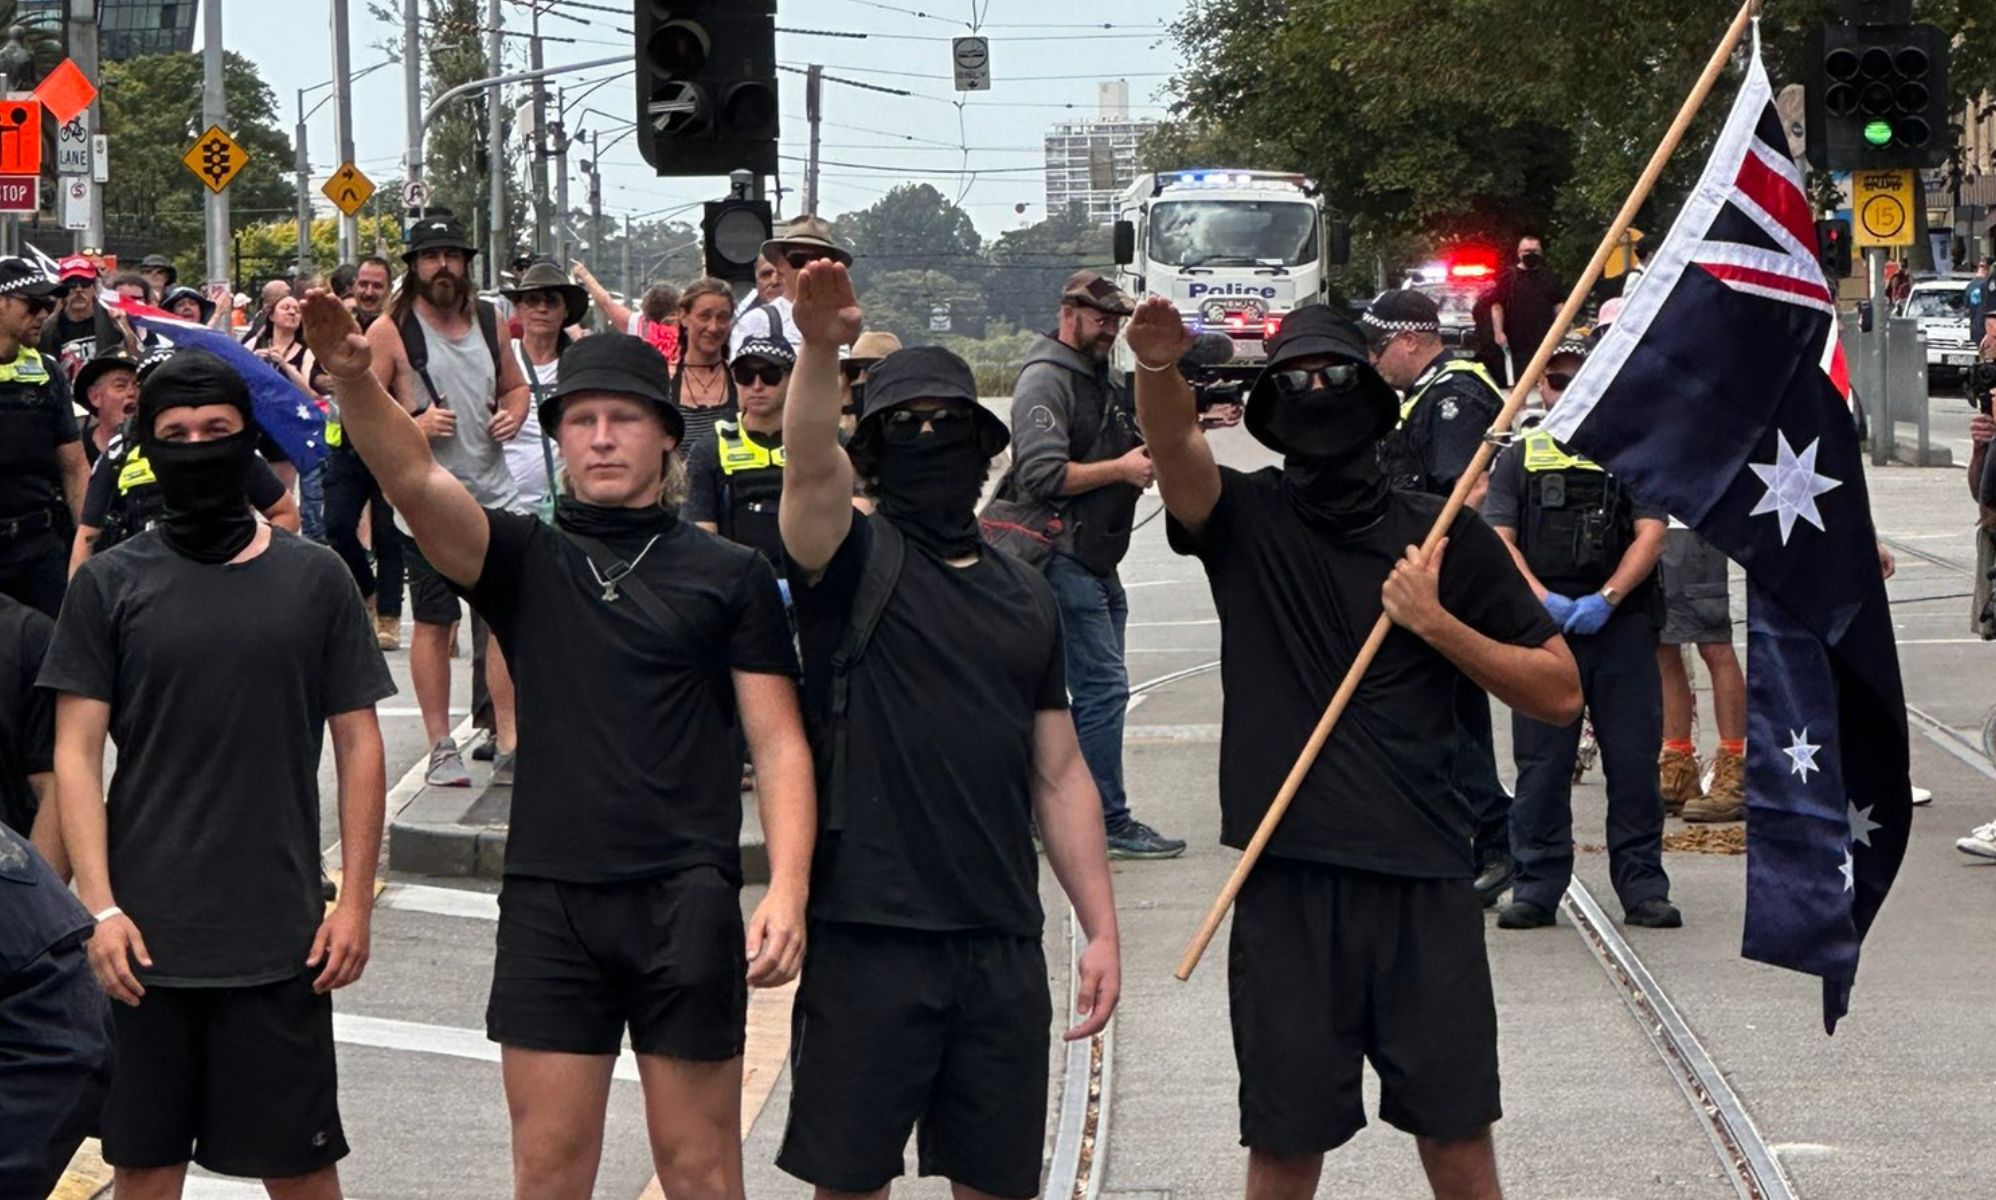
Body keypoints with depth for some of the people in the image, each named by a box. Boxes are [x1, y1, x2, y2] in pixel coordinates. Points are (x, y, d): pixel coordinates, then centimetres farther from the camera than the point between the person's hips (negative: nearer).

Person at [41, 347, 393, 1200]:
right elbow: (76, 753, 0)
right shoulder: (110, 585, 2)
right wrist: (99, 907, -9)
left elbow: (358, 745, 6)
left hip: (279, 937, 0)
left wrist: (355, 902, -1)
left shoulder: (313, 579, 4)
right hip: (143, 936, 0)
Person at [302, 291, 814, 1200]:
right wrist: (352, 378, -29)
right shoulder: (527, 561, 9)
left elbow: (778, 744, 3)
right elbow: (415, 480, -10)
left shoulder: (729, 576, 7)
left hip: (686, 902, -1)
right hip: (551, 902, 1)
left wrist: (787, 891, -10)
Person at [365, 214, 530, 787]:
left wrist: (513, 415, 4)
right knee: (434, 624, 3)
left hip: (493, 494, 4)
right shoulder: (390, 331, -4)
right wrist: (413, 425, -18)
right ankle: (441, 748, 11)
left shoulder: (488, 321, 11)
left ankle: (508, 745, 3)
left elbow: (516, 385, 25)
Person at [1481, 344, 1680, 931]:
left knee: (1633, 761, 0)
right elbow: (1499, 540, 3)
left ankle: (1643, 887, 5)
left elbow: (1650, 535, 1)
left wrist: (1606, 599, -13)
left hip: (1621, 626, 0)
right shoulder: (1518, 459, 13)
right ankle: (1535, 887, 7)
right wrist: (1544, 600, -13)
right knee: (1540, 762, 1)